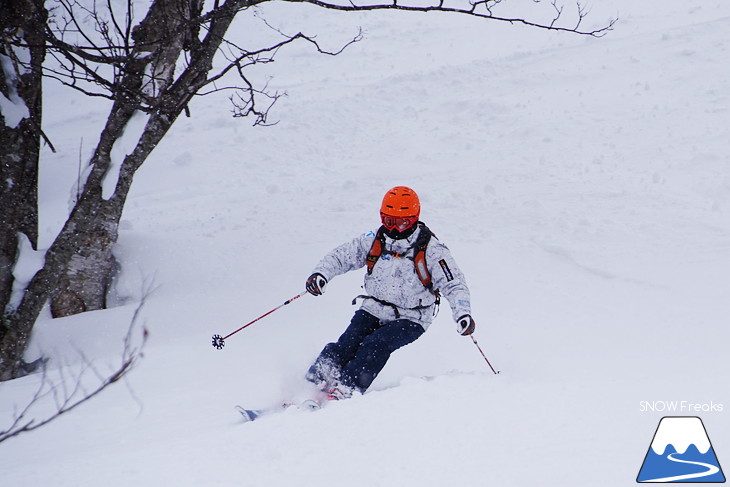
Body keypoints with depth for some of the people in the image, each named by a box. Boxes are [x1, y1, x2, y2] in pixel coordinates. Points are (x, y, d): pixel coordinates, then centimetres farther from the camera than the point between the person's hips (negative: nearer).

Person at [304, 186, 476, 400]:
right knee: (347, 345, -20)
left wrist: (463, 314, -31)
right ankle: (314, 383, -24)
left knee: (376, 344, -28)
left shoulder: (431, 250, -12)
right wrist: (320, 274, -15)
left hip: (410, 320, -4)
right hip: (373, 311, 4)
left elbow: (454, 284, -14)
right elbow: (341, 256, 6)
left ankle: (346, 390, -36)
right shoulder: (374, 241, 0)